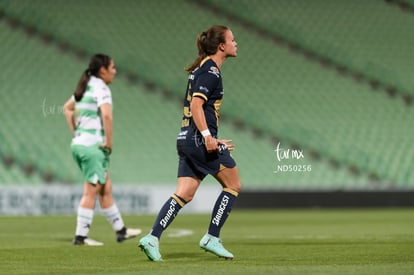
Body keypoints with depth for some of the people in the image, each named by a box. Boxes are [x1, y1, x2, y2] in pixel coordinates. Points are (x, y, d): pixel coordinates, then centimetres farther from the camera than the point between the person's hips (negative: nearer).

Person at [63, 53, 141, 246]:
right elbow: (106, 115, -27)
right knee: (90, 192, -4)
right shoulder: (101, 88, -13)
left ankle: (120, 231, 21)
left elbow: (67, 108, 27)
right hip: (92, 146, -9)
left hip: (78, 143, 9)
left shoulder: (86, 86, 14)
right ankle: (80, 236, -2)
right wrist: (109, 143, -18)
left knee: (105, 190, 14)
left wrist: (76, 133, 21)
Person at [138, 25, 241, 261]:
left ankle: (152, 238, -6)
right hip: (200, 139, -9)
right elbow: (196, 104, -20)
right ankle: (212, 239, 3)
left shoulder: (203, 69, 20)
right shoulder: (211, 71, -10)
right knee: (233, 185, 2)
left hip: (187, 140, 9)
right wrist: (207, 136, -25)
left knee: (184, 194, 4)